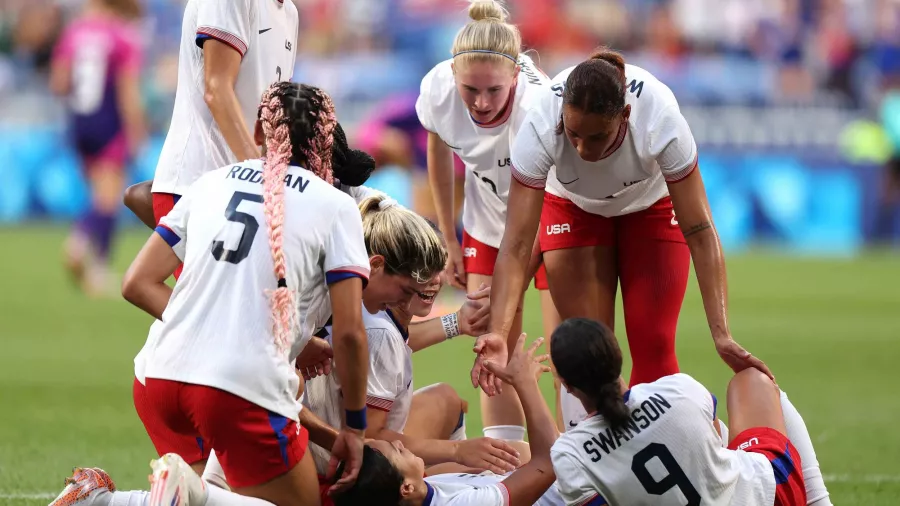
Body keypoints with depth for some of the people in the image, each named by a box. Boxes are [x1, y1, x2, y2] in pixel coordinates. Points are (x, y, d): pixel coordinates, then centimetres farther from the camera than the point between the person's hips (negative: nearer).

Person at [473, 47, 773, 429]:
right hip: (572, 208, 0)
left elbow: (700, 232, -35)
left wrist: (722, 336, -41)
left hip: (652, 205, 0)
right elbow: (517, 244, -37)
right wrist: (497, 334, -51)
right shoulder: (540, 127, -39)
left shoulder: (661, 121, -40)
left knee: (654, 347, -8)